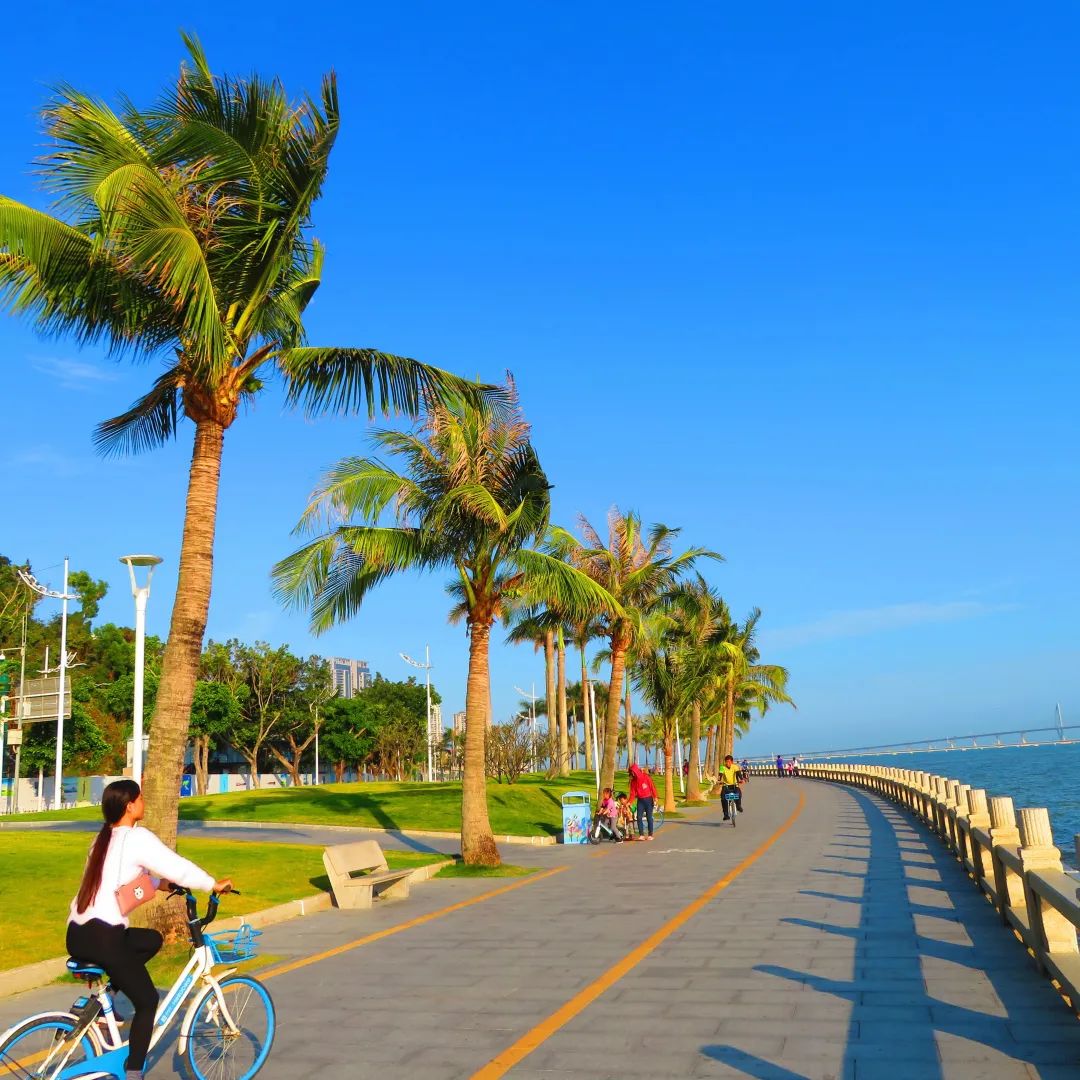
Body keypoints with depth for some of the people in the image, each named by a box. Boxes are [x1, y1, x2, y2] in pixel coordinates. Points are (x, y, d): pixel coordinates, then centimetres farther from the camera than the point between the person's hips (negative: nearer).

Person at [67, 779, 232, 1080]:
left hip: (77, 935, 8)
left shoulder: (103, 838, 16)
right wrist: (214, 885, 5)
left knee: (152, 940, 26)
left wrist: (160, 883, 36)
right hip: (102, 936, -8)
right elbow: (177, 866, -9)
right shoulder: (137, 837, -8)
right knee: (147, 1000, 6)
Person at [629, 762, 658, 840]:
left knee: (649, 818, 1)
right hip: (640, 800, 4)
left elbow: (652, 787, -9)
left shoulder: (646, 777, -9)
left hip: (648, 799, -4)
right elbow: (633, 792, 2)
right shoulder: (633, 781, 3)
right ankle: (641, 835, 0)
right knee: (639, 817, -5)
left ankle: (650, 835, 8)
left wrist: (655, 798, -15)